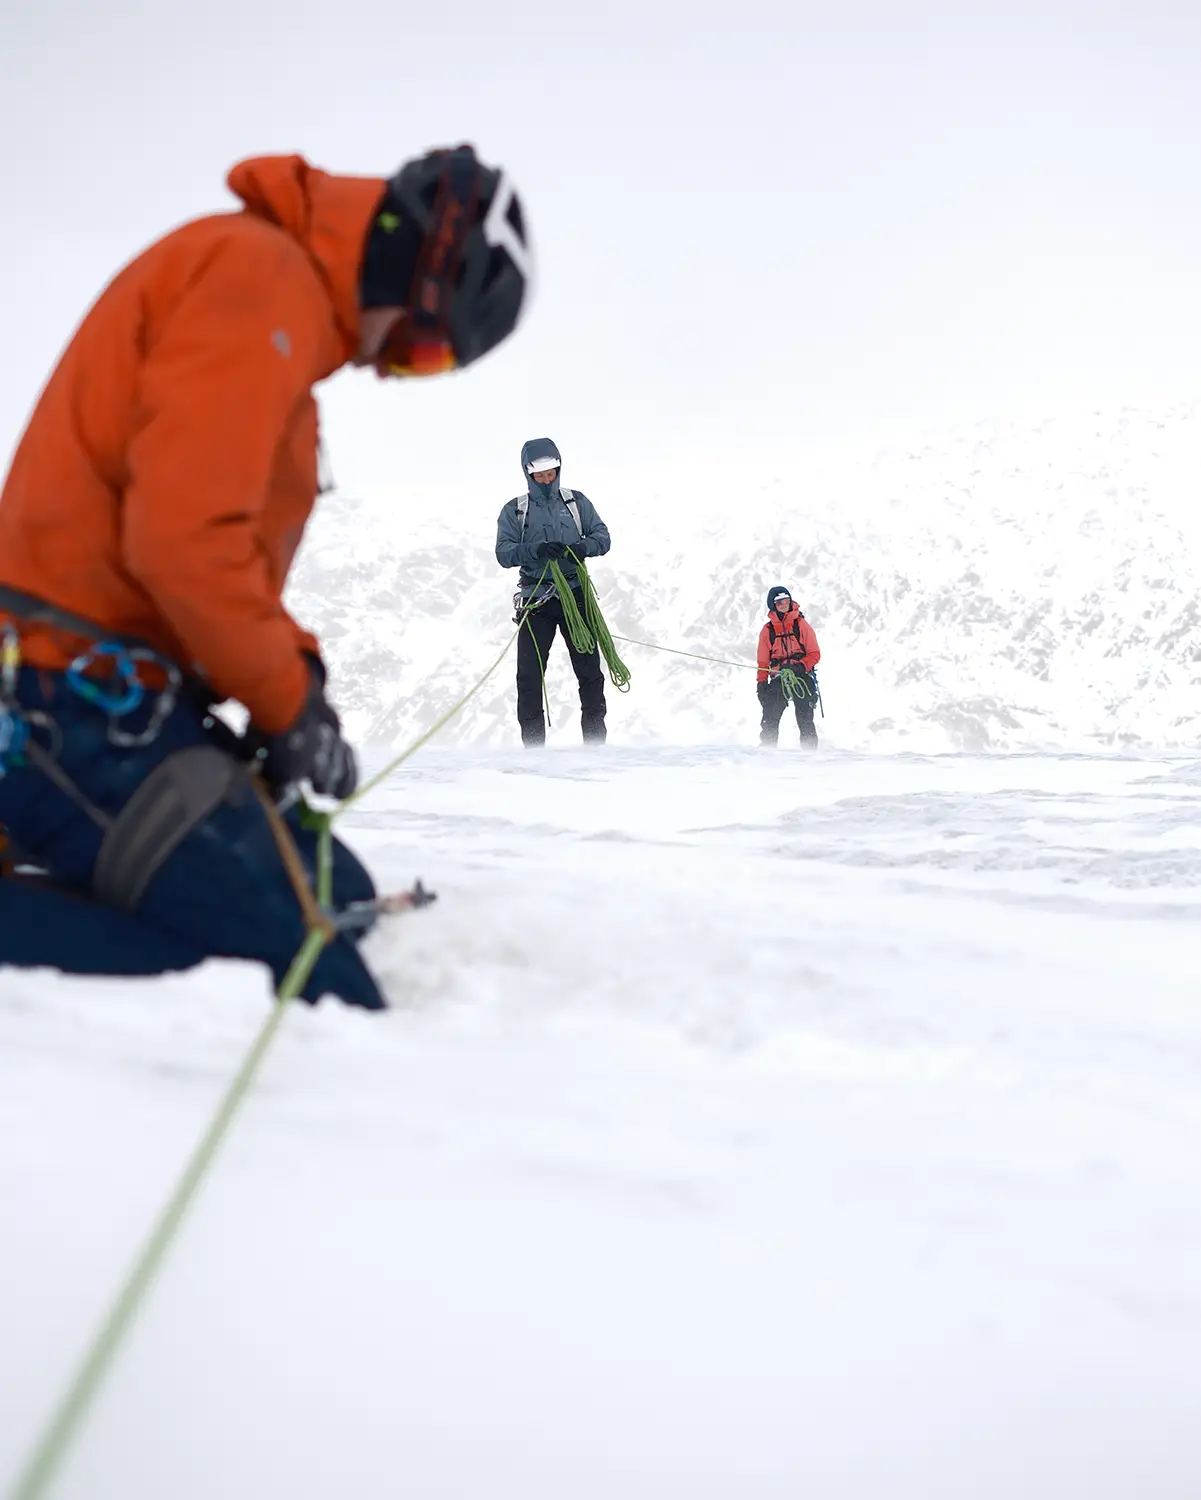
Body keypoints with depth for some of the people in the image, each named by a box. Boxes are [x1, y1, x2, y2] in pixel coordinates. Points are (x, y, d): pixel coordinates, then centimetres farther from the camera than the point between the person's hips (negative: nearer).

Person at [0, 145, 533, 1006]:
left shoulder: (284, 293, 20)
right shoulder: (260, 276, -12)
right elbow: (183, 531, -23)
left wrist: (293, 678, 7)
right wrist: (290, 703, -10)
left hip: (117, 698, 11)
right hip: (91, 703, -11)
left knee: (341, 904, 17)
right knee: (322, 1000, -16)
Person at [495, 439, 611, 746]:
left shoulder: (576, 502, 10)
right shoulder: (514, 511, 7)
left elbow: (602, 537, 5)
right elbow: (504, 553, -4)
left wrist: (581, 548, -17)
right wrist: (537, 550, -22)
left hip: (576, 594, 1)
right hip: (536, 598, -1)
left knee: (589, 669, 1)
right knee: (530, 675, -4)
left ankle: (595, 741, 9)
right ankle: (533, 746, 1)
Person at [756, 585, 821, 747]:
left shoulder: (801, 624, 4)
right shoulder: (768, 630, 10)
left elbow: (814, 654, 1)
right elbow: (763, 661, 14)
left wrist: (800, 666, -15)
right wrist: (761, 682, 4)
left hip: (802, 677, -2)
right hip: (778, 679, 2)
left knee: (805, 721, -4)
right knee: (769, 721, -9)